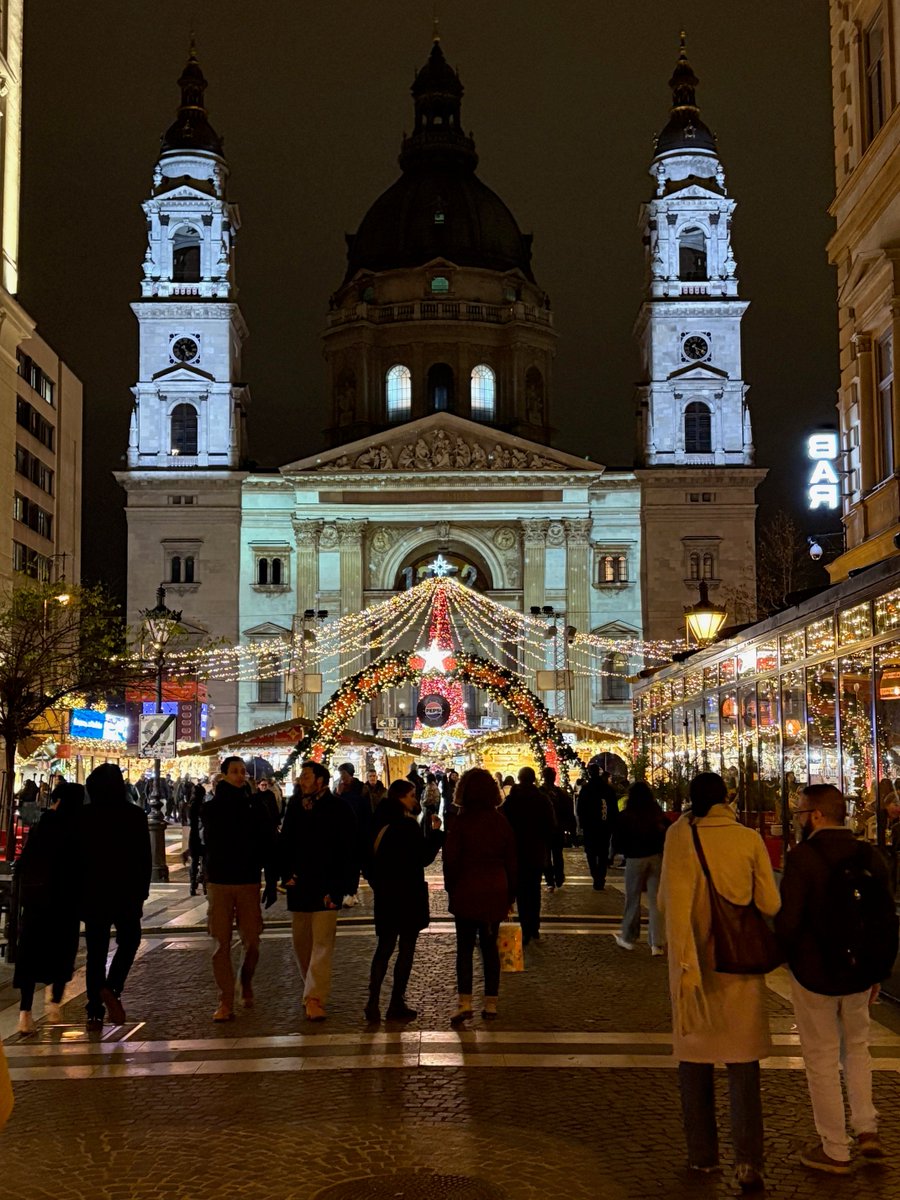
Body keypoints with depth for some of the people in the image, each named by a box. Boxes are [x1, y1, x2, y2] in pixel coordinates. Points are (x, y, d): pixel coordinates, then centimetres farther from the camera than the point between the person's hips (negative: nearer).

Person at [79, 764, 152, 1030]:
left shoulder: (83, 816, -1)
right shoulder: (135, 816, -5)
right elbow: (144, 859, -4)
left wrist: (78, 894, 9)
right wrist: (142, 891, 5)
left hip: (92, 892, 2)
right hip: (126, 892, -2)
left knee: (95, 950, 8)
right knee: (129, 939, 18)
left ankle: (95, 1013, 7)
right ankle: (112, 988, -5)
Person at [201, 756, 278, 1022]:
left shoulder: (257, 806, 2)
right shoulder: (211, 808, 5)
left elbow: (269, 845, 1)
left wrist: (272, 882, -2)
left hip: (249, 883, 0)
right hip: (218, 882, 0)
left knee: (251, 943, 2)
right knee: (221, 944, -2)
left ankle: (246, 982, 30)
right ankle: (225, 1002, 3)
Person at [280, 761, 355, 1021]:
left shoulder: (337, 809, -8)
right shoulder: (294, 807, 8)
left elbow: (350, 850, -9)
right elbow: (285, 842, 15)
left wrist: (338, 885, -13)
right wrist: (286, 874, 2)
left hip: (326, 889, -6)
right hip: (298, 886, 6)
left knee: (322, 943, -9)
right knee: (301, 942, 12)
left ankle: (315, 998, -12)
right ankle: (312, 991, 27)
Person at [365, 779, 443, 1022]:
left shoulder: (381, 824, 5)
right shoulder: (407, 825, -17)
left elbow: (371, 859, 13)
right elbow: (424, 857, -14)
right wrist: (435, 832, -8)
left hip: (385, 895, 7)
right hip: (408, 895, -7)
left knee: (384, 947, 13)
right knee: (406, 949, 3)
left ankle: (373, 1002, 7)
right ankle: (397, 1005, 4)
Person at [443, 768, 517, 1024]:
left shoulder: (460, 821, -9)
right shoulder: (501, 821, 2)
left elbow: (451, 860, -8)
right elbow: (511, 861, 7)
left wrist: (451, 888, 5)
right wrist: (510, 895, 13)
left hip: (466, 894, -3)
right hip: (495, 894, 3)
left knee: (465, 947, 3)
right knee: (490, 946, 10)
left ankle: (464, 1002, -6)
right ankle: (491, 1004, 12)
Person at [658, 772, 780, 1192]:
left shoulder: (679, 835, -9)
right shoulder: (749, 838, -5)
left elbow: (669, 902, -15)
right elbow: (770, 905, -3)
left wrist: (685, 964, -10)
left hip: (694, 959, 0)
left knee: (695, 1056, 14)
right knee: (743, 1062, 7)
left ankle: (702, 1153, 23)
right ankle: (748, 1161, -4)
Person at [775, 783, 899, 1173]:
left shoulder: (803, 857, -18)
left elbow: (787, 921, -22)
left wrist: (787, 955, -1)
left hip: (814, 975, -5)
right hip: (859, 976, 5)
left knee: (822, 1059, 7)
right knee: (856, 1048, 25)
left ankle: (835, 1151, 15)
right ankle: (867, 1129, 19)